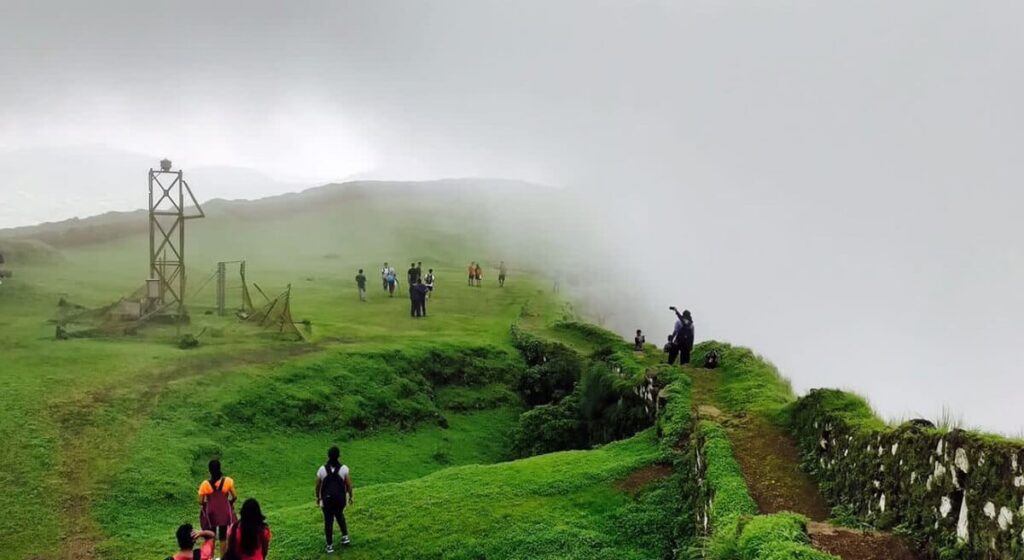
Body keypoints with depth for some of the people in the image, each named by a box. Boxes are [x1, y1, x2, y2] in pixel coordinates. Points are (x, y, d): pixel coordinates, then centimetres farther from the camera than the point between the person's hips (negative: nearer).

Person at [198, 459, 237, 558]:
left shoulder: (205, 484, -15)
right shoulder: (228, 481, -13)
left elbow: (201, 502, -11)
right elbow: (235, 497, -8)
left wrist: (208, 504, 10)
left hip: (210, 513, -1)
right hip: (225, 512, 1)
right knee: (223, 537, 16)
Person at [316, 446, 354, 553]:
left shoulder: (322, 469, -8)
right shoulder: (344, 468, -11)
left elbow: (318, 485, 0)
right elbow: (349, 484, -6)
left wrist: (318, 498, 15)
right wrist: (350, 496, 10)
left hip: (326, 500, -1)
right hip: (340, 499, 1)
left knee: (328, 521, 10)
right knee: (340, 515, 29)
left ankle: (330, 546, 14)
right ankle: (345, 536, 24)